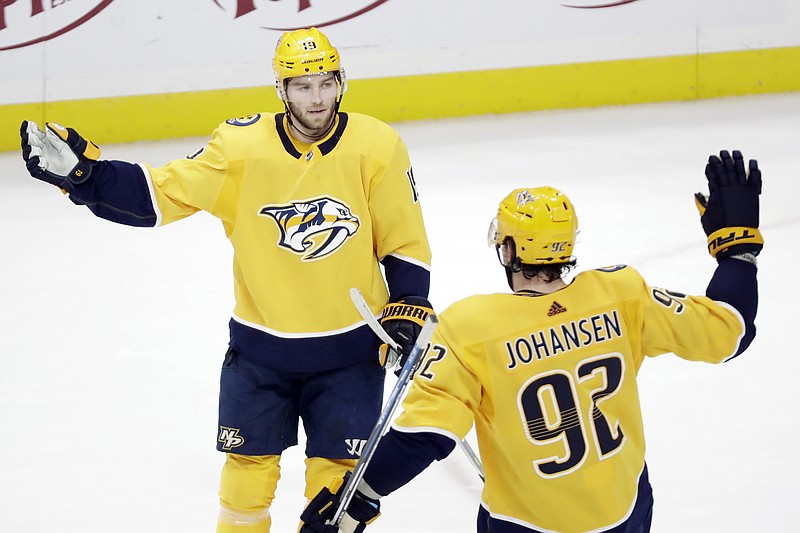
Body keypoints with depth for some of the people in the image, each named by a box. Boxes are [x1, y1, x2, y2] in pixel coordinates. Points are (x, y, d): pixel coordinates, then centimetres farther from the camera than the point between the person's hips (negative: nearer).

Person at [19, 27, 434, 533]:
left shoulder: (377, 146, -10)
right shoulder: (243, 145, -11)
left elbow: (405, 243, -1)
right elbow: (160, 193, -11)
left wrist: (407, 313, -8)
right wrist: (82, 172, -22)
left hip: (350, 347, -1)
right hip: (260, 344, 1)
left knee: (340, 474, 4)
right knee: (249, 466, 8)